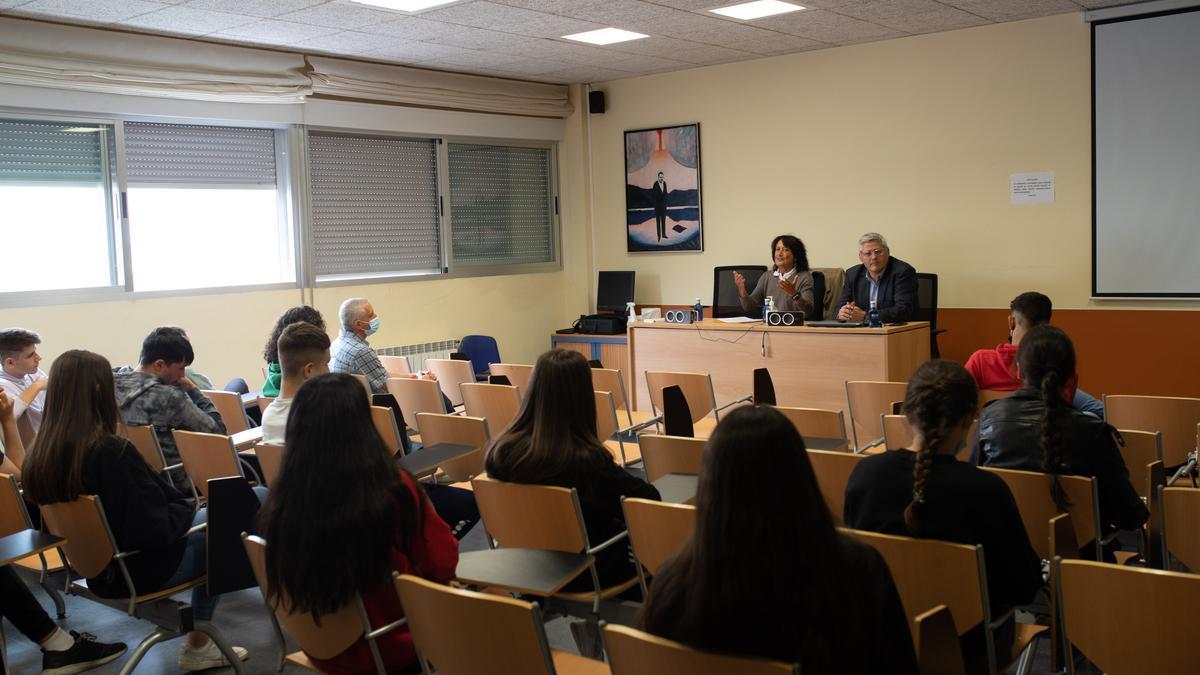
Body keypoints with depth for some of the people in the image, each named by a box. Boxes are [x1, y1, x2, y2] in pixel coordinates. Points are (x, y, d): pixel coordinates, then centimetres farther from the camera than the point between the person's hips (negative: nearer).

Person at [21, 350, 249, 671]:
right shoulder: (111, 451, -30)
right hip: (137, 569, -8)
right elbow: (155, 531, -27)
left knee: (198, 515, 22)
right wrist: (185, 511, -6)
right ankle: (197, 646, 20)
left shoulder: (39, 453, -7)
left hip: (94, 567, 8)